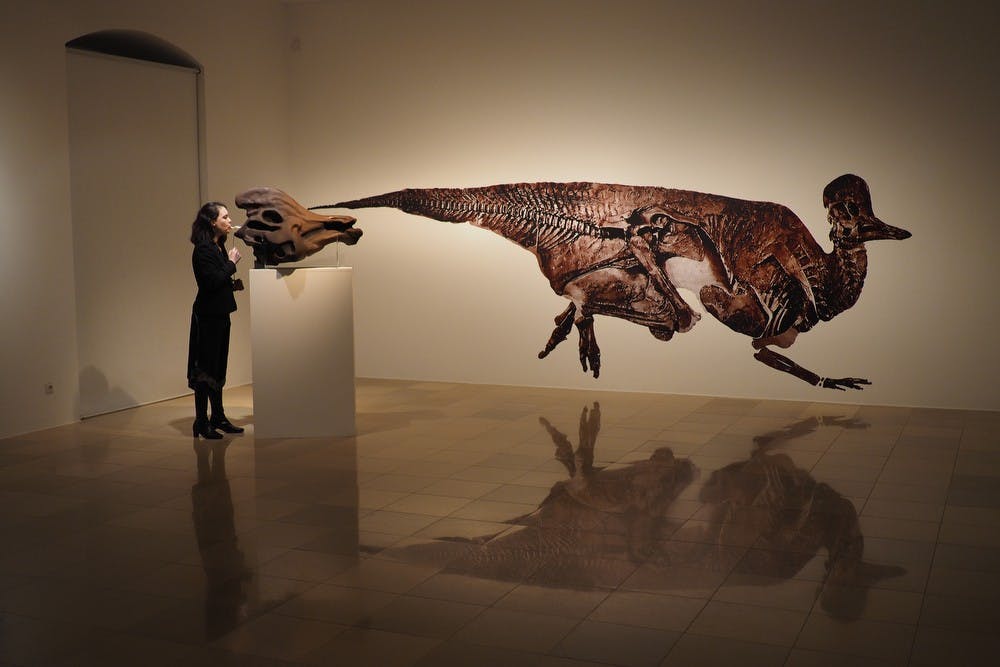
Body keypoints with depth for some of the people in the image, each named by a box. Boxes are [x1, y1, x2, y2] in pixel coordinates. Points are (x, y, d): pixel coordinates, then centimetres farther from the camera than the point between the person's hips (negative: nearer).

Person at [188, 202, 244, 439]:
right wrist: (231, 263, -15)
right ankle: (201, 423, 2)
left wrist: (232, 282, 3)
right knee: (205, 368, -4)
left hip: (219, 314, 9)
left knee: (218, 366, 15)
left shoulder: (219, 247, 12)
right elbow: (213, 281, -24)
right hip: (207, 315, -9)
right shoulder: (203, 250, -16)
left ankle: (218, 417, 24)